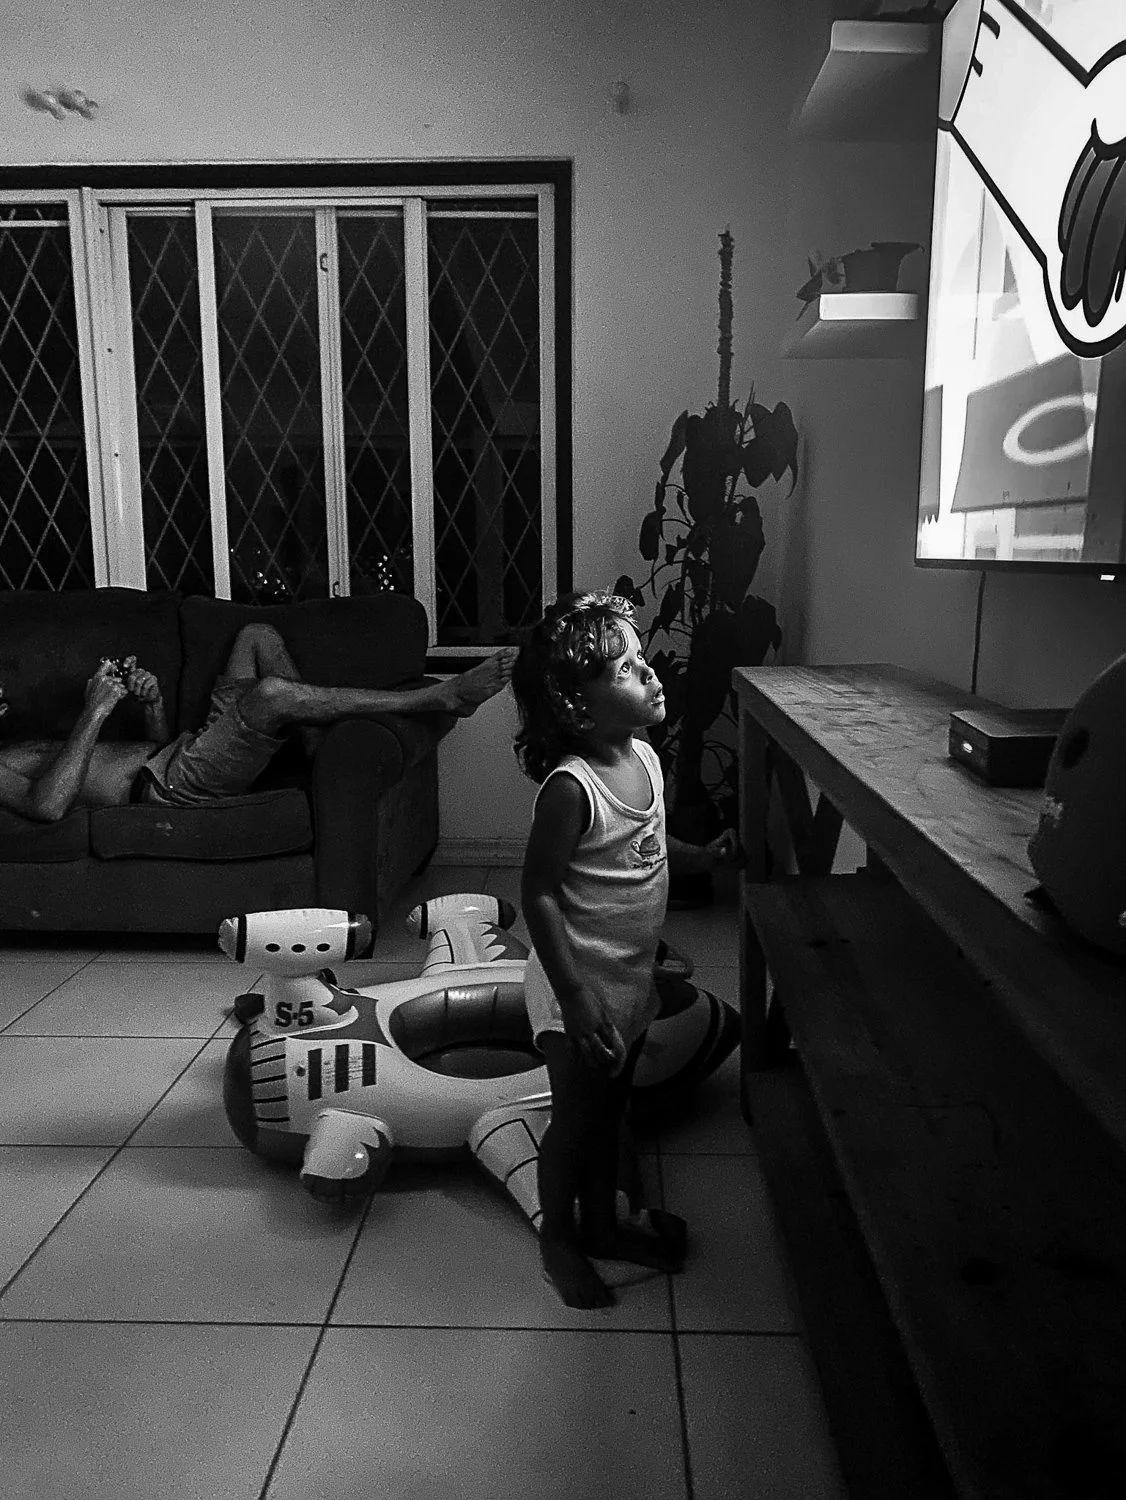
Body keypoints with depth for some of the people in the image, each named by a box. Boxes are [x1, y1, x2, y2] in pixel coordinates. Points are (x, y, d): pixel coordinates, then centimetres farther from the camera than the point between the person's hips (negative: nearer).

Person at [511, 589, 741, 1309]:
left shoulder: (644, 757, -2)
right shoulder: (570, 787, -27)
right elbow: (538, 893, -24)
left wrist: (705, 855, 5)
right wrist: (574, 997, -24)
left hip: (632, 977, 8)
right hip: (581, 984, -7)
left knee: (612, 1106, 23)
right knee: (576, 1115, 10)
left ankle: (601, 1222, 44)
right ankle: (558, 1239, 34)